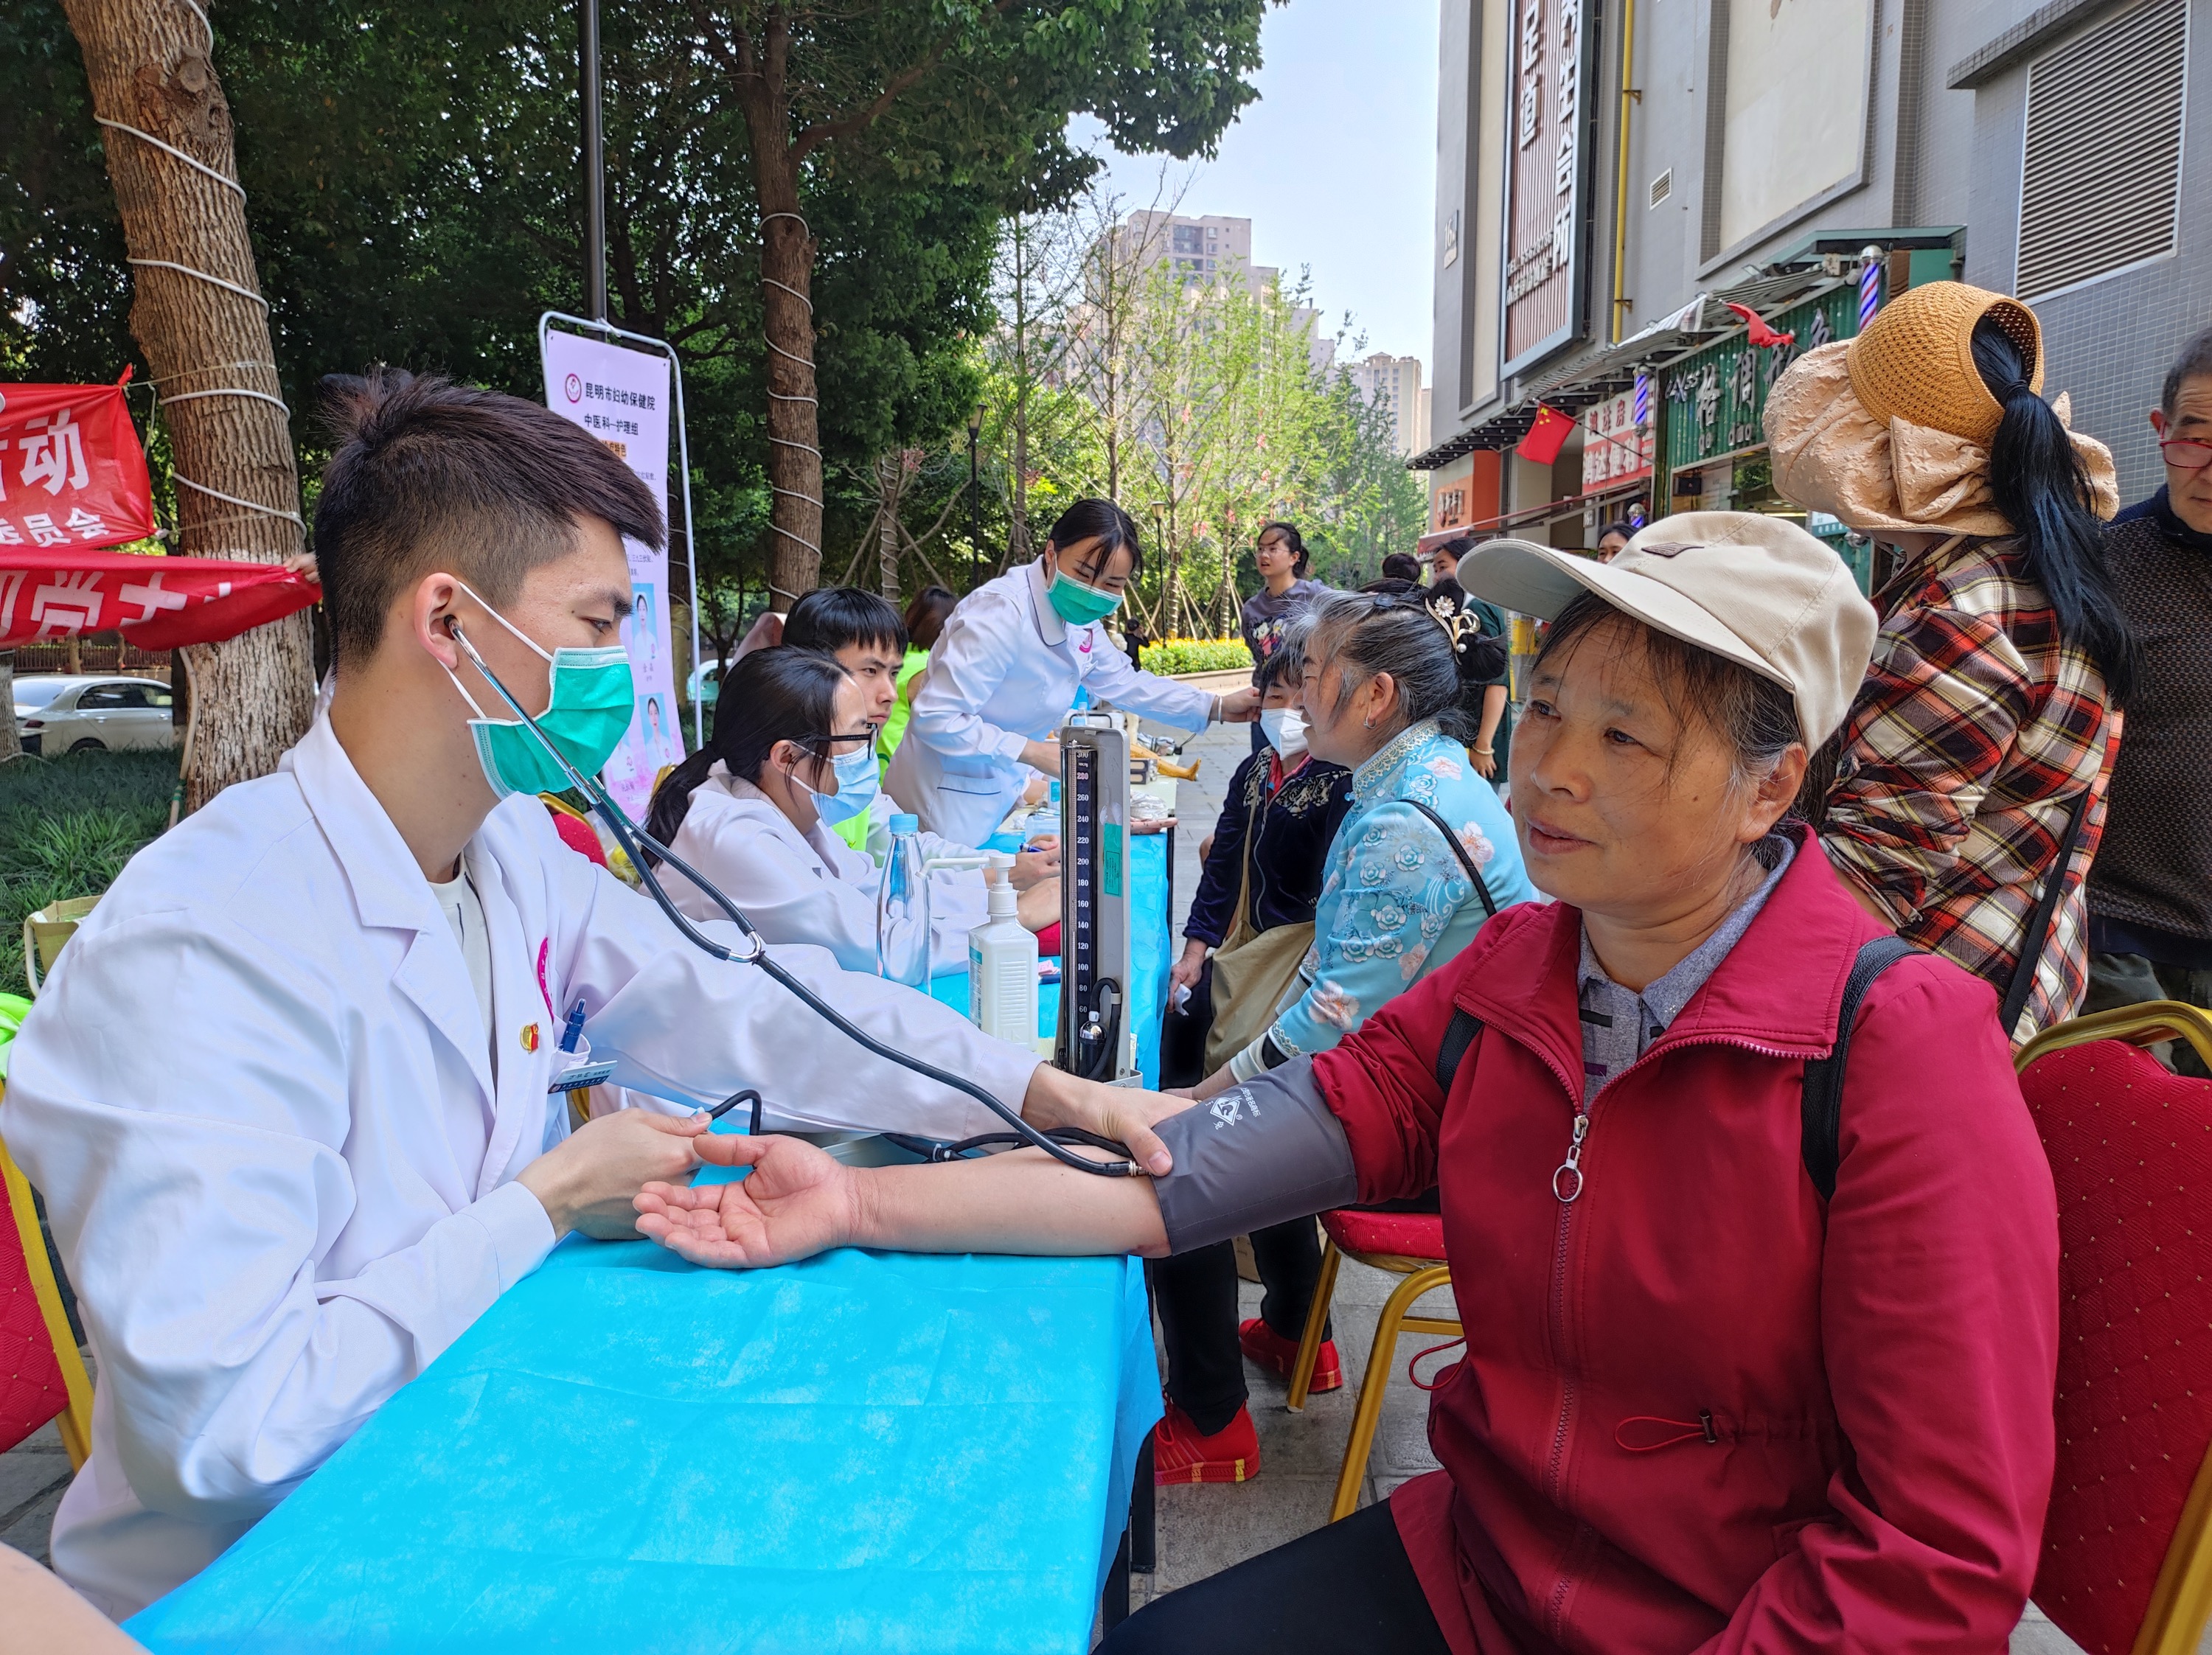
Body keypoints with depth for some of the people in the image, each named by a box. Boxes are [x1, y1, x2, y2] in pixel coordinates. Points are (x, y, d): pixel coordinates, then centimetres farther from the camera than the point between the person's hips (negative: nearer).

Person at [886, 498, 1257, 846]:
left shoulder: (1079, 617, -2)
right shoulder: (1001, 613, -28)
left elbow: (1121, 681, 15)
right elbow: (935, 718, -29)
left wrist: (1216, 707, 8)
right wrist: (1032, 752, -25)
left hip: (1003, 789, 8)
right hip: (950, 798, -8)